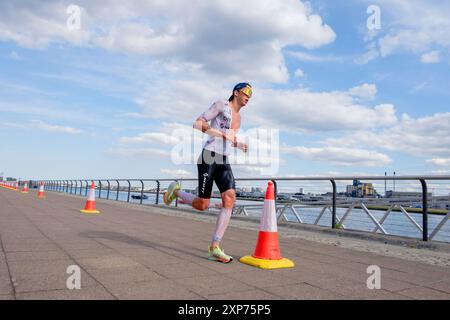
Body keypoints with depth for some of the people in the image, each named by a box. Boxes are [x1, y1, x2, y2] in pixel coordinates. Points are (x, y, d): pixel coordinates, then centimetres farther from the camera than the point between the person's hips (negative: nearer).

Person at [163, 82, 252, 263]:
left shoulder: (238, 117, 22)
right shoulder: (220, 105, -1)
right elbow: (197, 124, -9)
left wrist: (241, 146, 12)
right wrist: (222, 133, -17)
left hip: (224, 162, 7)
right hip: (209, 157, -7)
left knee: (230, 199, -15)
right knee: (202, 205, -6)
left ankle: (214, 248, -13)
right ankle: (176, 190, 25)